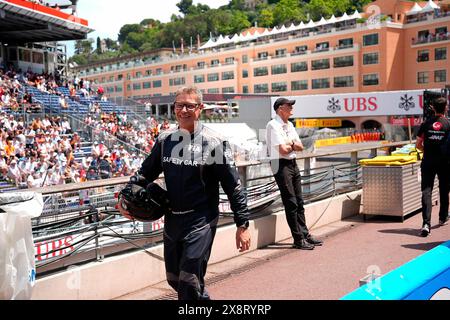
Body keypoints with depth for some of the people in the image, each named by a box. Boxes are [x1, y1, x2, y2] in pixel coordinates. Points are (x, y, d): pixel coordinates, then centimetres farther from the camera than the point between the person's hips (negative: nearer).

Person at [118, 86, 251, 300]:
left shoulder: (213, 143, -10)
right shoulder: (165, 140, 4)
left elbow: (233, 186, -8)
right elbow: (146, 173, 16)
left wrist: (242, 225, -7)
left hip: (201, 222, -6)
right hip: (171, 220, 6)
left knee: (189, 281, -9)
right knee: (174, 279, 17)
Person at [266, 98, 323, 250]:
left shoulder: (289, 125, 15)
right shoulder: (273, 125, -13)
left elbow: (300, 147, 11)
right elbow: (283, 150, -20)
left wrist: (290, 143, -8)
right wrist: (293, 144, 0)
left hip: (293, 163, 9)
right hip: (281, 165, -9)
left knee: (299, 202, 14)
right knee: (291, 203, -5)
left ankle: (305, 234, 23)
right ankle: (298, 239, 1)